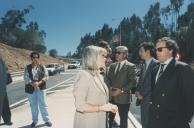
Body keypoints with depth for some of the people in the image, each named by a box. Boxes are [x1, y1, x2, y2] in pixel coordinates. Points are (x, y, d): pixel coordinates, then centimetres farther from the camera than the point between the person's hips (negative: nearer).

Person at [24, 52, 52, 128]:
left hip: (41, 88, -1)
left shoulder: (42, 67, 4)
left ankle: (46, 120, 15)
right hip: (31, 89, 1)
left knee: (43, 104, 3)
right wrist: (32, 83, -23)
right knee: (33, 105, 10)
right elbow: (26, 78, -5)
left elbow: (46, 76, -5)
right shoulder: (27, 67, 4)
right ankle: (34, 121, 25)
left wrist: (39, 82, -20)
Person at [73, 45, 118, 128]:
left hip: (100, 121, 8)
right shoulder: (84, 75, -20)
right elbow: (80, 106, -23)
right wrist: (102, 108, -19)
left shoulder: (99, 76, 6)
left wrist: (109, 106, -3)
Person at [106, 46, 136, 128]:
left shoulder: (130, 66, -5)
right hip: (111, 97, 5)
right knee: (109, 118, 12)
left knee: (123, 119, 10)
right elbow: (108, 79, 12)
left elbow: (132, 82, -11)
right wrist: (110, 88, -7)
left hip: (123, 97, -4)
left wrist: (121, 90, -18)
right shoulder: (113, 65, 13)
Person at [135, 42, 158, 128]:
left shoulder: (155, 64, -14)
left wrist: (142, 94, -12)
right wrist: (137, 91, 2)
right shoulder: (144, 65, 13)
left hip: (149, 99, -8)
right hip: (143, 99, 8)